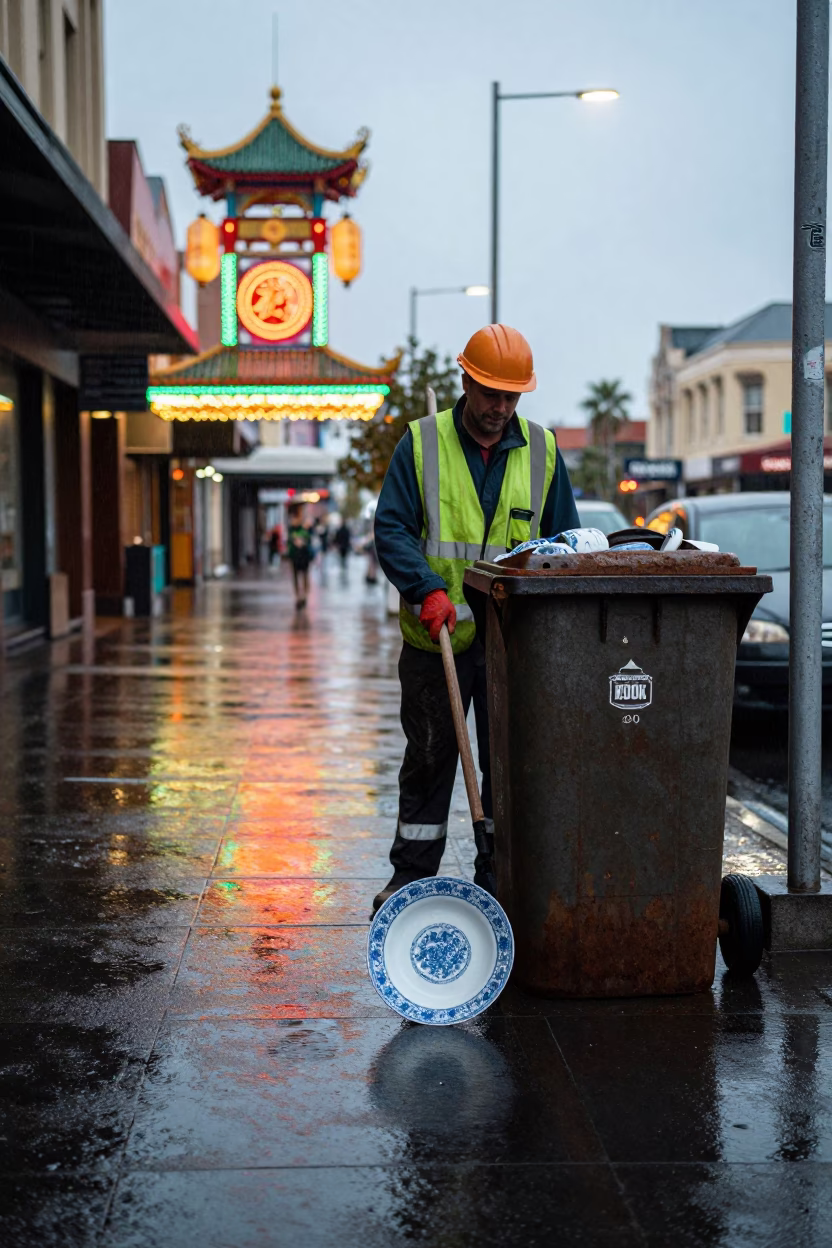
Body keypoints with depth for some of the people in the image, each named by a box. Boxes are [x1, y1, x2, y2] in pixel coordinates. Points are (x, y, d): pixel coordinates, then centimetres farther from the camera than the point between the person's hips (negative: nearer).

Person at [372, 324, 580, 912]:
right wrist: (427, 589, -21)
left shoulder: (541, 450, 7)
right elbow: (392, 528, -5)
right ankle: (411, 878, 19)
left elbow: (564, 541, 12)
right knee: (429, 759, 8)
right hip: (435, 637, -2)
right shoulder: (422, 443, 0)